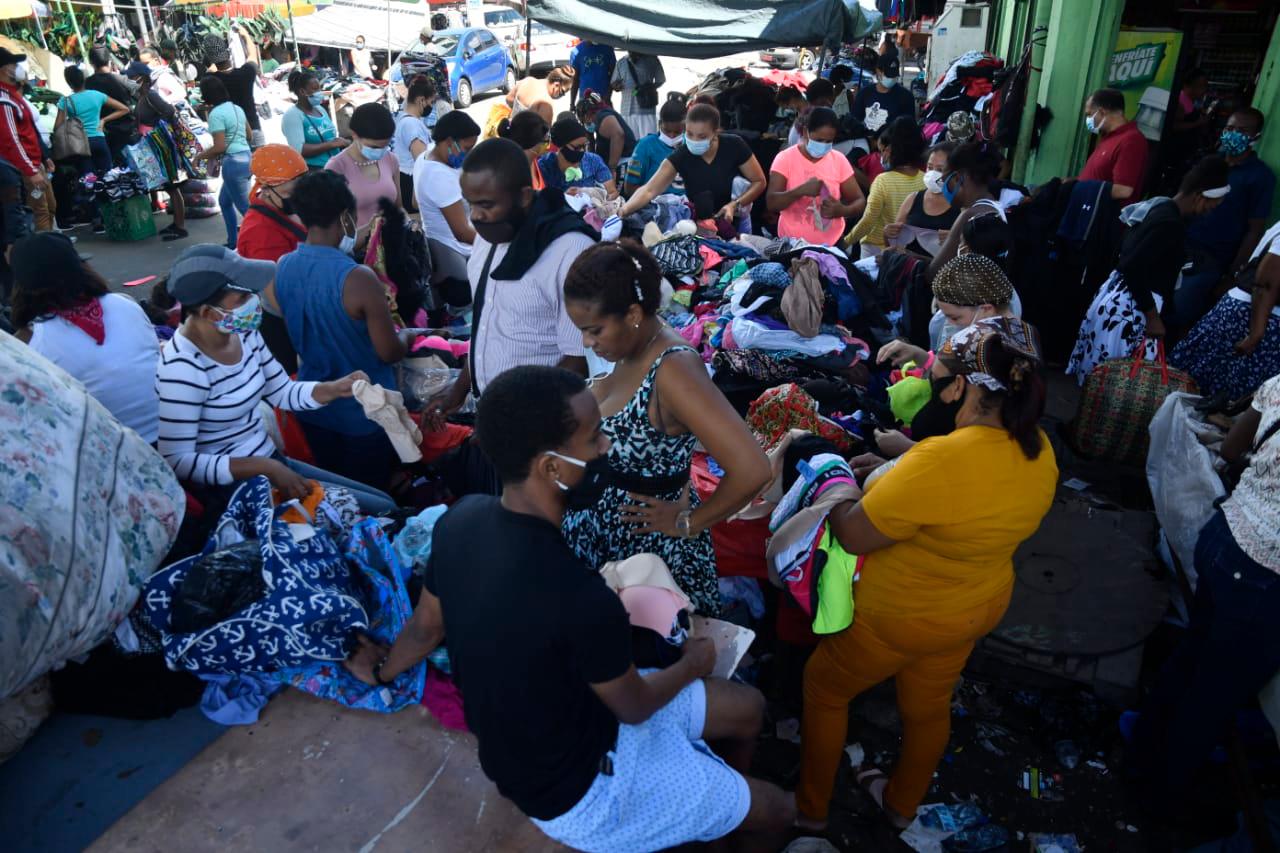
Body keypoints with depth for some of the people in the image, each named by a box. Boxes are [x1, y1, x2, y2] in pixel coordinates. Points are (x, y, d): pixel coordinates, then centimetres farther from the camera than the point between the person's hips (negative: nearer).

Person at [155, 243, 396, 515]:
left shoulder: (243, 333, -2)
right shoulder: (183, 369, -25)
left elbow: (283, 393, 9)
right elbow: (176, 461, -24)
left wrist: (335, 389, -10)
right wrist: (266, 468, -25)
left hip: (272, 462, 8)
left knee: (386, 502, 12)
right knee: (383, 513, -9)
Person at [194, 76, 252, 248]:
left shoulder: (216, 113, -13)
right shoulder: (237, 108, 11)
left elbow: (220, 147, -17)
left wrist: (202, 155, 0)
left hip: (233, 162, -9)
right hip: (246, 158, 9)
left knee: (246, 207, -3)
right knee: (224, 201, 20)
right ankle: (233, 242, 25)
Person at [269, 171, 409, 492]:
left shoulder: (280, 269, -7)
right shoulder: (358, 278, -27)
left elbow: (292, 335, 7)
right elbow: (389, 353, -18)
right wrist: (406, 336, 2)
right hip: (364, 409, -5)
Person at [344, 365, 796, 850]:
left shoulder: (460, 519, -16)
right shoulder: (581, 599, -39)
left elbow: (426, 626, 2)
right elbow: (635, 707, -18)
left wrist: (381, 672, 25)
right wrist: (693, 664, 3)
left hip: (540, 731, 7)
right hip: (578, 788, -7)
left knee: (746, 707, 17)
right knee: (776, 812, 9)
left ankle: (719, 802, 38)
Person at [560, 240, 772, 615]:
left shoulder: (672, 369, -29)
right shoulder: (633, 347, -4)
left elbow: (752, 470, -35)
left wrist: (688, 523, -21)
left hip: (650, 545, -8)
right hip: (600, 529, 8)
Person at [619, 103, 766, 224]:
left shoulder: (734, 146, -18)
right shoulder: (681, 156, -19)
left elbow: (759, 182, -9)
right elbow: (649, 190, -29)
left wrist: (734, 205, -25)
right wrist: (624, 211, -47)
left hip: (735, 220, -2)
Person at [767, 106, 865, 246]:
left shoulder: (839, 160, 0)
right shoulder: (785, 158, -6)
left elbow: (860, 201, 2)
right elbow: (772, 203, -14)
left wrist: (842, 210, -19)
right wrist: (801, 190, -30)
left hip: (831, 243, 2)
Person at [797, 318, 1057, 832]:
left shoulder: (940, 463, -38)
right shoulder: (1038, 449, -12)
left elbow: (854, 536, -27)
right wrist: (903, 454, 3)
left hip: (903, 615, -7)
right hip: (977, 607, 7)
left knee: (824, 687, 19)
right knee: (929, 706, 29)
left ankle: (810, 806, 39)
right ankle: (902, 804, 54)